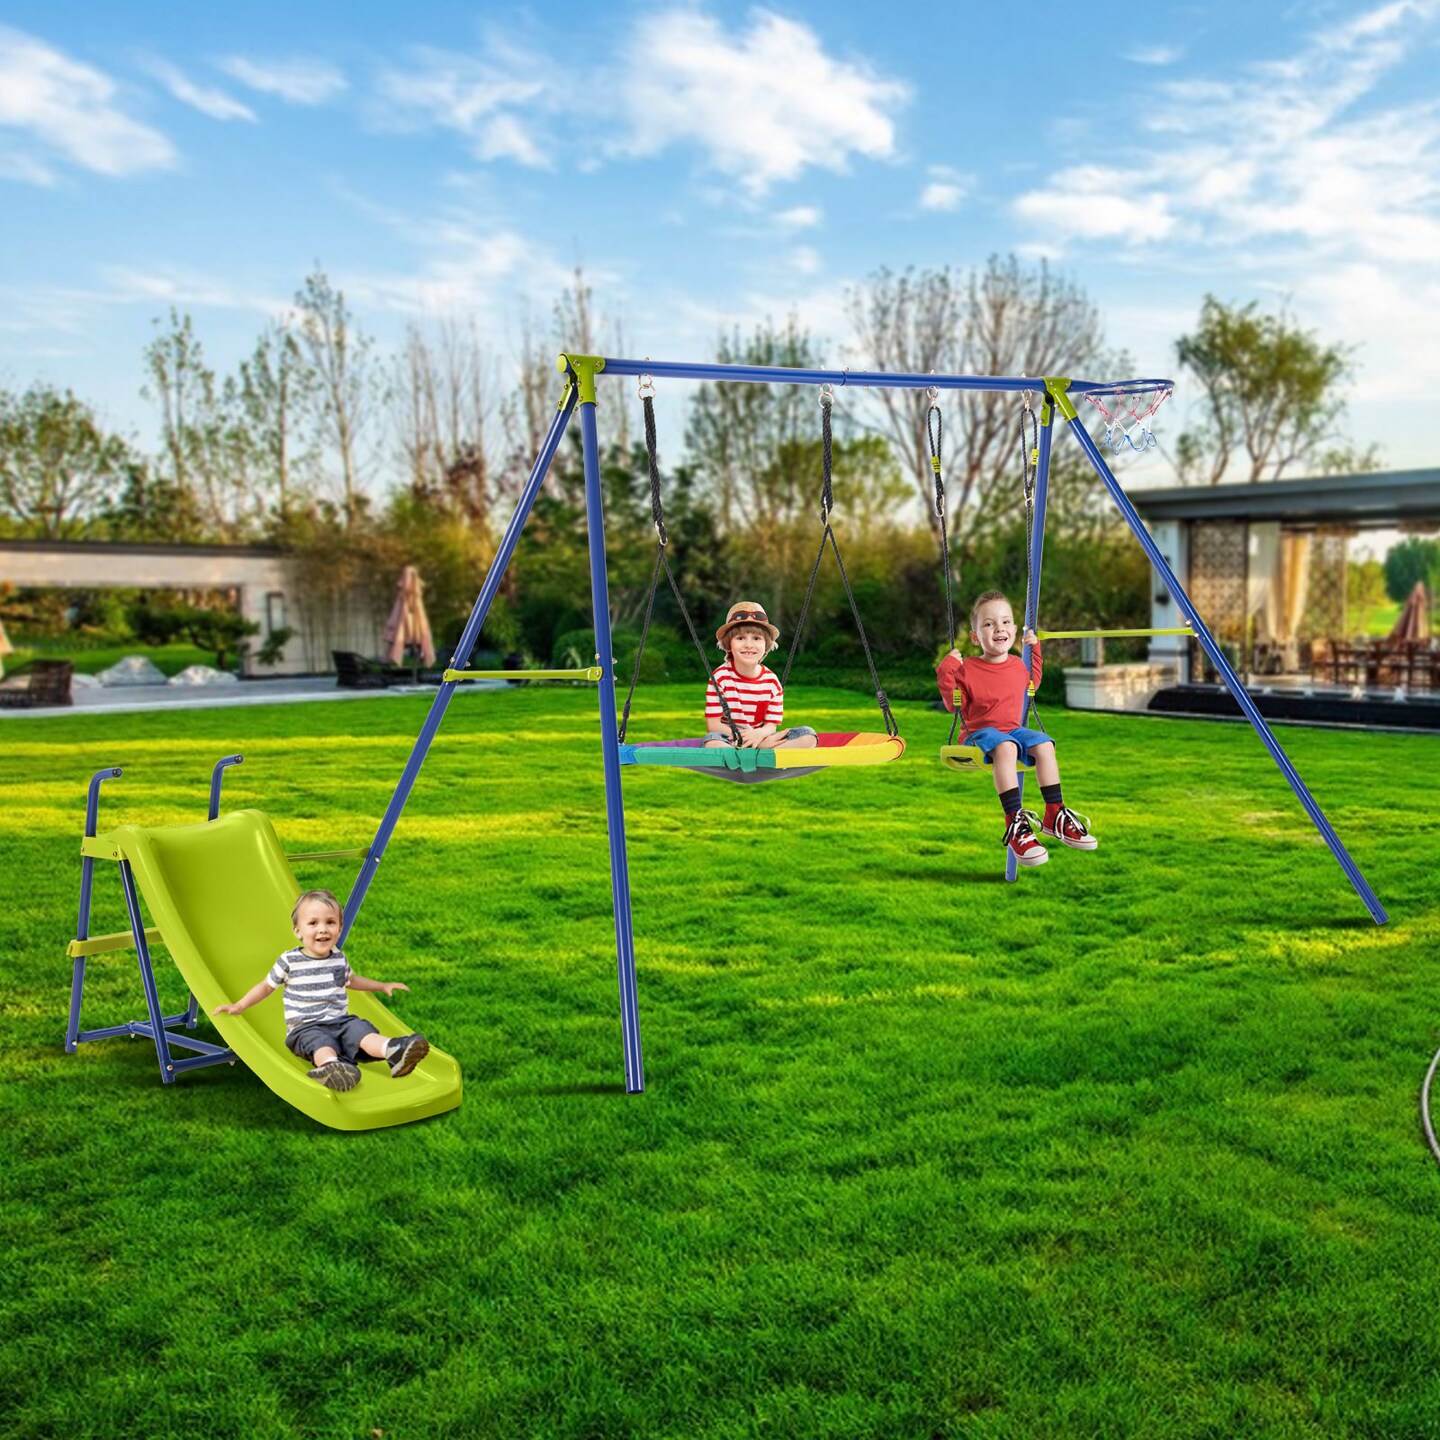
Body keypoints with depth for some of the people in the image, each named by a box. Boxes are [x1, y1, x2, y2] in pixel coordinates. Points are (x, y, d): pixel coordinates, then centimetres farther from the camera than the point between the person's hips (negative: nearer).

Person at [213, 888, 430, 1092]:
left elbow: (350, 980, 32)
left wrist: (383, 985, 32)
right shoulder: (289, 961, -3)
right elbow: (267, 985, 13)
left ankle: (394, 1051, -53)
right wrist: (238, 1006, 9)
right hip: (306, 1028, -4)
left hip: (340, 1022, 4)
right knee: (322, 1043, -37)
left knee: (362, 1030, -26)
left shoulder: (339, 958, 10)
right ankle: (330, 1065, -69)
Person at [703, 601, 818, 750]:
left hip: (761, 739, 4)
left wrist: (760, 733, -26)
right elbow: (712, 725, -11)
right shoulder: (720, 676, -9)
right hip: (730, 741, -4)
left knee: (808, 736, -16)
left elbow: (771, 725, 2)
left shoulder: (771, 680, 0)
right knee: (712, 741, -38)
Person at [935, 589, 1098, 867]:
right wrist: (946, 674, -14)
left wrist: (1035, 649, 26)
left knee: (1044, 745, -22)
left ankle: (1054, 816, -14)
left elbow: (1032, 683, 33)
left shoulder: (1018, 665, 10)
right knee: (1005, 747, -38)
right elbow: (954, 705, -3)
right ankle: (1015, 823, -43)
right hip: (981, 732, -6)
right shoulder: (967, 669, -6)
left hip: (1013, 729, 6)